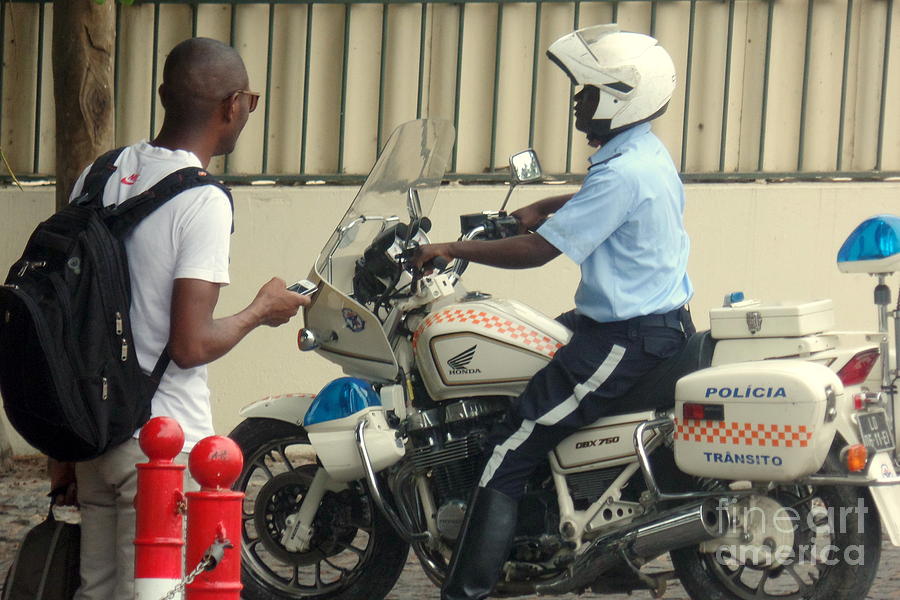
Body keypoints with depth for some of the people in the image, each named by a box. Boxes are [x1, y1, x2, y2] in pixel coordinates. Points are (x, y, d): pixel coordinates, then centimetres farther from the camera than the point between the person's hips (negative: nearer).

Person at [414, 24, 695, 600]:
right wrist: (539, 208, 24)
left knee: (510, 450, -13)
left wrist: (454, 249, -12)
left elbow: (539, 250, -20)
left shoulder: (621, 173, -21)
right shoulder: (649, 155, 10)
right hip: (661, 319, 11)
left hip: (626, 339, -11)